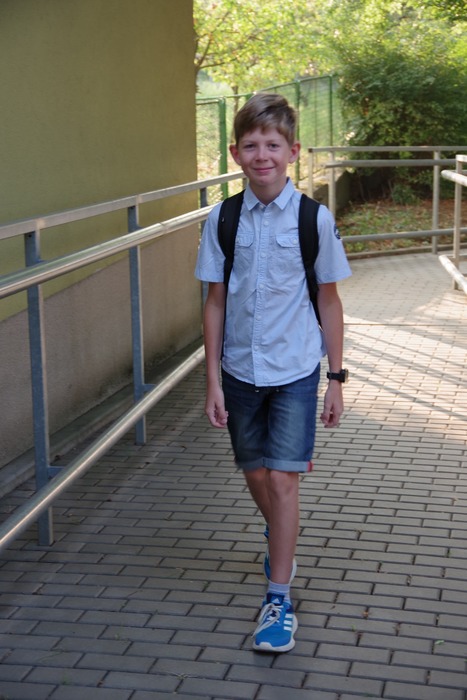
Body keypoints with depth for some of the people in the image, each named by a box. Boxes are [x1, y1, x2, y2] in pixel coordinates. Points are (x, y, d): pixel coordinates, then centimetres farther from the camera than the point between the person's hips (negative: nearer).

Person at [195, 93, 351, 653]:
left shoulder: (314, 218, -9)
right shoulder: (222, 220, -3)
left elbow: (329, 301, -2)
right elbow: (216, 301, 1)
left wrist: (336, 379, -1)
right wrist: (213, 381, -1)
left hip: (295, 371, -3)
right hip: (240, 370, 3)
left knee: (283, 480, -5)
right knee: (256, 475, 17)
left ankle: (279, 599, 6)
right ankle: (279, 536, 48)